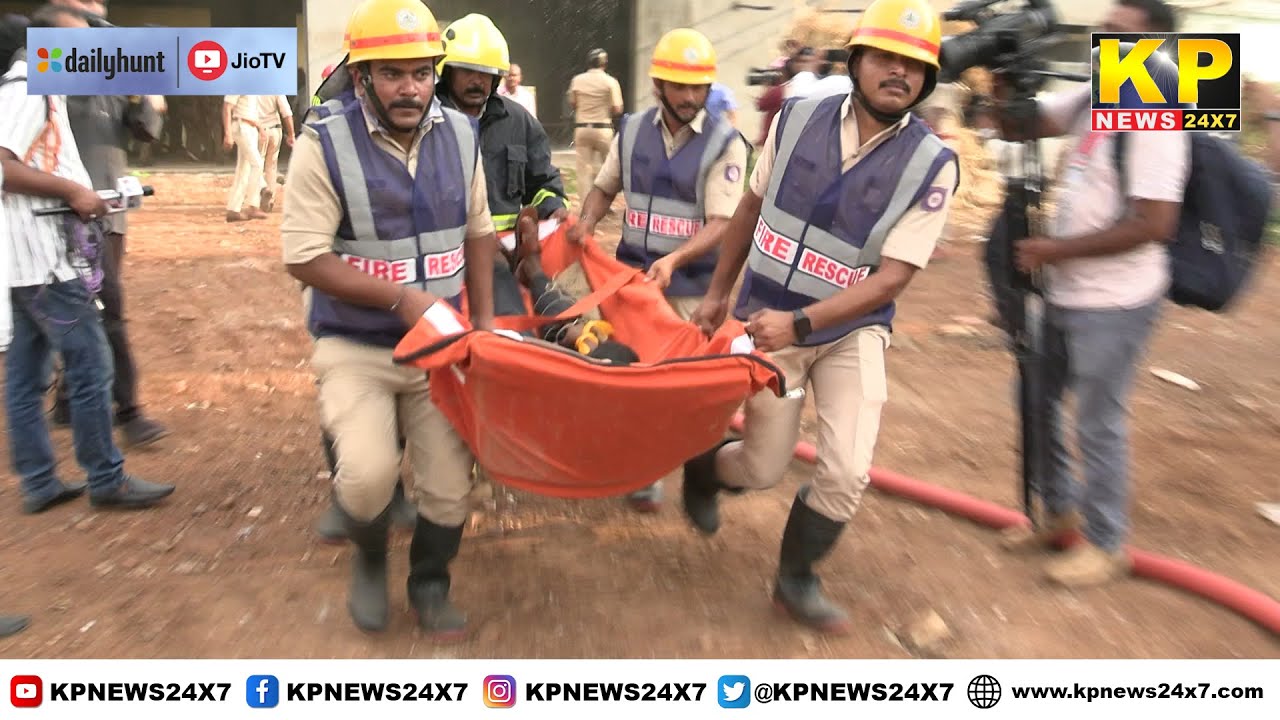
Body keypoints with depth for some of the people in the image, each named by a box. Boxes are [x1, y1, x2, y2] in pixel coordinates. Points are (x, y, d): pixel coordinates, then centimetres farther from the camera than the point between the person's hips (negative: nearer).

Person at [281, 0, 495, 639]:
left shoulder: (461, 136, -1)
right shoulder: (324, 146, -15)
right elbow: (305, 258, -15)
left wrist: (484, 318, 5)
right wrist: (401, 298, -21)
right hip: (355, 347, -3)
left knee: (448, 483, 6)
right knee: (368, 475, -20)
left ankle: (430, 584, 33)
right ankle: (368, 555, 15)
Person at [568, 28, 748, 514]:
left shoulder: (724, 143, -10)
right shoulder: (632, 130, 2)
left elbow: (721, 223, -17)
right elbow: (604, 187, 16)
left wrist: (675, 259, -32)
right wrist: (587, 222, -5)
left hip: (691, 285, -4)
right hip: (630, 272, 4)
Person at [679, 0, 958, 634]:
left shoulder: (932, 165, -14)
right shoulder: (797, 118, -8)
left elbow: (893, 277, -17)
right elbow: (752, 206, 6)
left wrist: (800, 323, -27)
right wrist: (718, 293, 11)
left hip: (852, 331, 0)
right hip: (769, 322, 0)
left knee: (847, 472, -8)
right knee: (763, 468, 4)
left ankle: (794, 579, 20)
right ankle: (700, 466, 41)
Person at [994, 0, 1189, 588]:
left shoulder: (1153, 121, -18)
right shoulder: (1088, 99, 6)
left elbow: (1154, 224, -24)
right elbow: (1017, 127, 10)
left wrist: (1058, 249, -20)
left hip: (1114, 303, -9)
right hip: (1065, 293, 9)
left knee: (1099, 424, 2)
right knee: (1038, 402, 19)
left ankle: (1106, 545, 21)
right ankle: (1061, 512, 37)